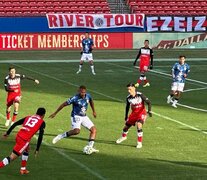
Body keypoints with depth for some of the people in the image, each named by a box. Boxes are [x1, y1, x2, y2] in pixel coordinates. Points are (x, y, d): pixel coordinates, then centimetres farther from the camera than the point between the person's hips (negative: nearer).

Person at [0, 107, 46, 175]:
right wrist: (37, 149, 2)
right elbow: (40, 136, -2)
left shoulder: (28, 117, 21)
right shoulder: (42, 122, 7)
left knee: (26, 151, 32)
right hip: (24, 139, -7)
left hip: (18, 136, 7)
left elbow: (15, 124, 16)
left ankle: (23, 169, 36)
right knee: (12, 157, -3)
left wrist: (7, 133, 21)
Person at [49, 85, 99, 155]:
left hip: (84, 116, 7)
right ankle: (61, 136, -15)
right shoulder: (75, 98, -20)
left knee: (94, 130, -2)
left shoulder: (88, 96, -3)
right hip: (76, 116, -7)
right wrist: (55, 113, -10)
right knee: (76, 131, -32)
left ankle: (89, 147, -3)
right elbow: (64, 104, -13)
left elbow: (91, 101, 23)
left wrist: (94, 111, 28)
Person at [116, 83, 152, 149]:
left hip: (141, 113, -5)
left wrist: (149, 111, -23)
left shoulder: (140, 95, -21)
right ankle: (123, 136, 47)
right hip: (133, 113, 5)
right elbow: (127, 107, 10)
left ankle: (139, 142, -13)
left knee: (139, 126, -26)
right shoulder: (128, 98, -8)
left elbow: (148, 102, -13)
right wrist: (126, 116, 15)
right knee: (126, 126, 12)